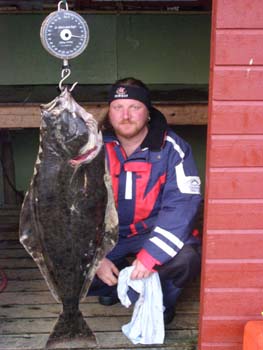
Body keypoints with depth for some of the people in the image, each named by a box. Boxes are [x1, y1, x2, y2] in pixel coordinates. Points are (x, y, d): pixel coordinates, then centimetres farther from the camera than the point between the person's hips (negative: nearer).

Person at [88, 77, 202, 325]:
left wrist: (151, 254, -32)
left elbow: (182, 205, -22)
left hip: (154, 231, -2)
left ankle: (162, 298, 4)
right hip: (108, 233, 2)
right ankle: (116, 283, 12)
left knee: (186, 258, -32)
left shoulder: (171, 148, -15)